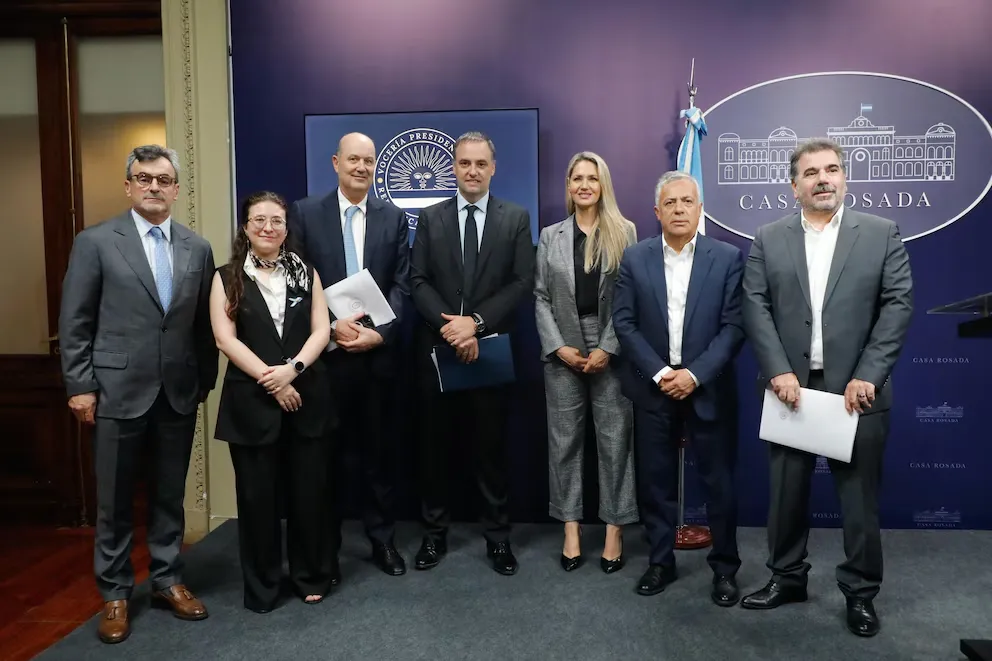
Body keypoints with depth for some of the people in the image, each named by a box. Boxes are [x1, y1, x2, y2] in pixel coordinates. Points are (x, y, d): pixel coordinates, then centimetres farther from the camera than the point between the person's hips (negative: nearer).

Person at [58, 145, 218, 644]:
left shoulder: (198, 248, 6)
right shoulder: (95, 242, -2)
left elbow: (204, 323, 8)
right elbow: (75, 322, -3)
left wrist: (206, 381, 7)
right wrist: (80, 386, -7)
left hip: (179, 393, 3)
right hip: (118, 391, -3)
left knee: (170, 496, 13)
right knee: (115, 500, 9)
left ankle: (167, 581, 29)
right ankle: (115, 592, 26)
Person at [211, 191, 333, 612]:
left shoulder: (305, 272, 9)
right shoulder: (227, 278, 4)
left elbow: (322, 330, 1)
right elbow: (225, 338, -6)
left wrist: (293, 368, -16)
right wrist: (270, 379, -14)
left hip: (305, 396, 1)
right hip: (251, 400, -1)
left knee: (308, 490, 7)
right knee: (257, 495, 7)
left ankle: (311, 577, 25)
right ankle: (260, 587, 22)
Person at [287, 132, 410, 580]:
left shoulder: (393, 217, 7)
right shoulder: (305, 213, 3)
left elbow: (401, 284, 2)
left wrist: (380, 332, -12)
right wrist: (330, 325, -14)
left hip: (377, 352, 1)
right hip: (324, 352, -1)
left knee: (377, 449, 11)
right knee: (326, 450, 8)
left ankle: (382, 538, 26)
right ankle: (325, 547, 23)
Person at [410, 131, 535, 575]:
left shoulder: (516, 218, 4)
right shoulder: (430, 218, 7)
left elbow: (523, 283, -5)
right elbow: (418, 282, -1)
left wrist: (476, 321, -16)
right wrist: (450, 326, -16)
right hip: (438, 348, 1)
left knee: (491, 445, 7)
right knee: (435, 444, 9)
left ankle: (497, 535, 21)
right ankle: (435, 532, 24)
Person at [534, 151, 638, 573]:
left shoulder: (623, 233, 3)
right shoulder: (551, 236, 9)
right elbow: (541, 298, 5)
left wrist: (607, 349, -11)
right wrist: (559, 347, -6)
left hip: (610, 350, -2)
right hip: (562, 352, 2)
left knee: (615, 440, 2)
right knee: (564, 441, 5)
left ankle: (614, 531, 14)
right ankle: (571, 531, 16)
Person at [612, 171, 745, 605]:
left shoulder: (728, 258, -1)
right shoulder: (635, 259, 3)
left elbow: (734, 326, -6)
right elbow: (624, 323, -2)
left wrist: (695, 374, -15)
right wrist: (659, 373, -11)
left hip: (708, 388, -1)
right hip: (652, 388, 2)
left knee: (718, 482, 7)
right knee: (656, 481, 10)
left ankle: (725, 568, 23)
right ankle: (660, 561, 25)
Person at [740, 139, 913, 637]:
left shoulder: (881, 234, 4)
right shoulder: (767, 240, 6)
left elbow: (898, 305, -3)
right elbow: (755, 308, -1)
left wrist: (867, 376, -12)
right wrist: (778, 372, -13)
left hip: (856, 389, -1)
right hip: (790, 387, 1)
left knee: (860, 496, 8)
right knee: (787, 492, 12)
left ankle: (861, 591, 26)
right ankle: (787, 578, 29)